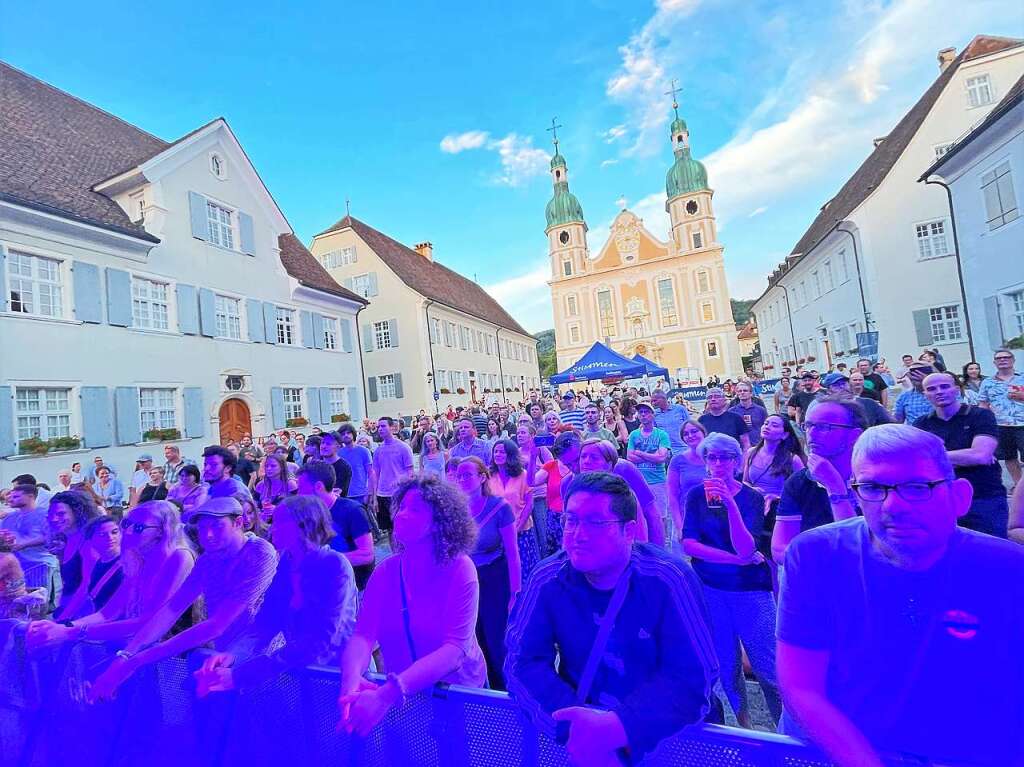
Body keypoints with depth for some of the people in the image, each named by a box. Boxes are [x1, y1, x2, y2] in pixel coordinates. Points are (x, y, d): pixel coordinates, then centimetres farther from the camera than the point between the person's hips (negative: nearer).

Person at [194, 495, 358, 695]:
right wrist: (234, 654, -18)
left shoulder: (335, 565, -18)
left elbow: (320, 643, -23)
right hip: (296, 665, 6)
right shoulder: (286, 563, 4)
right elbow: (266, 621, 1)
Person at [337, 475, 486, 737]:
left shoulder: (459, 569, -16)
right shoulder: (386, 571, -4)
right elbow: (363, 634, -10)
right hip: (401, 697, 3)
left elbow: (455, 648, -23)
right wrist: (352, 678, -30)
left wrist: (387, 694, -34)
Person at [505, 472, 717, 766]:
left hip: (663, 735, -1)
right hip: (582, 726, 1)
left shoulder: (668, 581, -18)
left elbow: (693, 679, -20)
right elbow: (523, 662, -13)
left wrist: (617, 728, -31)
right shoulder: (547, 580, -12)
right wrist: (576, 725, -28)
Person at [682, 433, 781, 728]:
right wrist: (736, 559, -17)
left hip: (750, 590, -2)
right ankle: (744, 726, 34)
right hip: (710, 588, 2)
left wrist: (731, 504, -32)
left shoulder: (752, 497, -7)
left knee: (769, 668, -1)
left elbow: (746, 549, -19)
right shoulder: (697, 495, -1)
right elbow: (689, 544, -9)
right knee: (726, 665, 12)